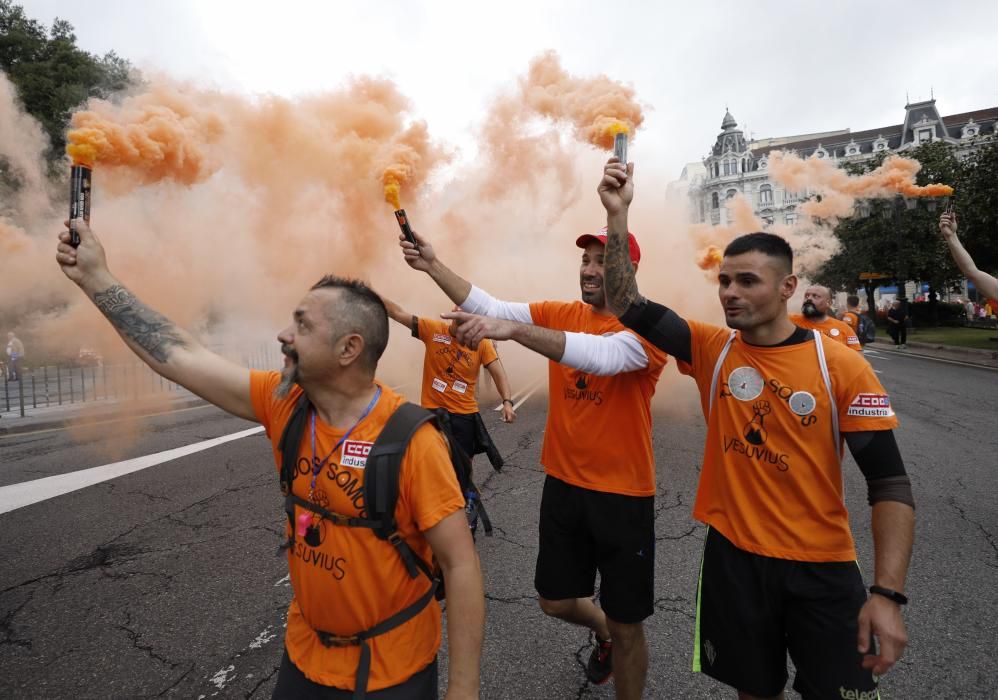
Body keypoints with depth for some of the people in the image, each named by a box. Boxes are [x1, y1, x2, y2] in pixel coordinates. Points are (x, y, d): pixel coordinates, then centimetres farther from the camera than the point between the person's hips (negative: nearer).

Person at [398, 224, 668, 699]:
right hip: (563, 484, 5)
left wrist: (514, 329, -46)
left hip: (623, 494, -5)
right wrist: (433, 266, -20)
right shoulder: (560, 315, 1)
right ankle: (602, 633, 54)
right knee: (555, 601, 21)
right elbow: (490, 307, -8)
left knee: (626, 625, 11)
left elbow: (601, 355, -35)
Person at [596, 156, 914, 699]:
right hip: (733, 554, 2)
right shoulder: (712, 349, -5)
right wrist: (617, 214, -19)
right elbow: (627, 305, -10)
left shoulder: (841, 366, -11)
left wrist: (887, 593, -17)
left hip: (821, 566, -1)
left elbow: (890, 481, -10)